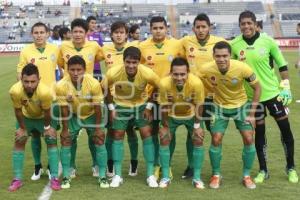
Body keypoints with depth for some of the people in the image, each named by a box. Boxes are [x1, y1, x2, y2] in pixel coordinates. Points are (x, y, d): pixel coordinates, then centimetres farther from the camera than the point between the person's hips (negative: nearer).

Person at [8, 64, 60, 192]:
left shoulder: (45, 92, -43)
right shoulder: (15, 91, -38)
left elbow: (47, 112, -24)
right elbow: (18, 111, -20)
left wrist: (47, 127, -9)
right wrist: (22, 128, -8)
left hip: (44, 117, -2)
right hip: (26, 116, 2)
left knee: (52, 141, -7)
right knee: (19, 142, 0)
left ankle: (54, 178, 1)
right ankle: (17, 179, 9)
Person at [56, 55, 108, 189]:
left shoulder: (94, 84, -32)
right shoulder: (61, 86, -29)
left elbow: (97, 108, -20)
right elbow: (64, 109, -16)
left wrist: (98, 127, -13)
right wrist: (65, 129, -9)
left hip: (91, 115, -1)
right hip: (73, 116, 1)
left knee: (99, 141, -5)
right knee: (66, 141, -3)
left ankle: (102, 177, 7)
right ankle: (66, 177, 10)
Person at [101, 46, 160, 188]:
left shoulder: (147, 73, -31)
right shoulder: (113, 73, -30)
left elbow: (159, 87, -11)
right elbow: (104, 89, -8)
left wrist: (149, 106, -11)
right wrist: (111, 108, -9)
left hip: (141, 105, 0)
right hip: (121, 105, 0)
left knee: (146, 134, -7)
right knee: (117, 135, -3)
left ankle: (151, 175, 1)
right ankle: (117, 175, 6)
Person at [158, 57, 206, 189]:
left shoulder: (196, 83, -38)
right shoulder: (164, 83, -36)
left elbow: (199, 105, -20)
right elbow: (164, 106, -19)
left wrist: (197, 125, -10)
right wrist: (165, 126, -8)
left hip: (191, 115, 0)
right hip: (172, 116, 0)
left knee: (198, 141, -5)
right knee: (164, 140, -4)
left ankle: (197, 177, 8)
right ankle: (165, 177, 9)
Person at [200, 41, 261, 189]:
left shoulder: (243, 68, -28)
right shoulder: (206, 70, -27)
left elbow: (257, 88, -14)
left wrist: (252, 114, -13)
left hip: (241, 106, 0)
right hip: (220, 107, 0)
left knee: (249, 139, -7)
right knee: (216, 139, -7)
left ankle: (247, 176, 12)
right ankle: (216, 175, 14)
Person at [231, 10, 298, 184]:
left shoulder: (268, 41, -10)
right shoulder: (235, 45, -6)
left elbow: (282, 65, -1)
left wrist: (286, 87, -4)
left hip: (273, 91, -1)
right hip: (252, 95, 1)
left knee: (285, 128, 4)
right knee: (259, 132, 8)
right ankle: (263, 170, 21)